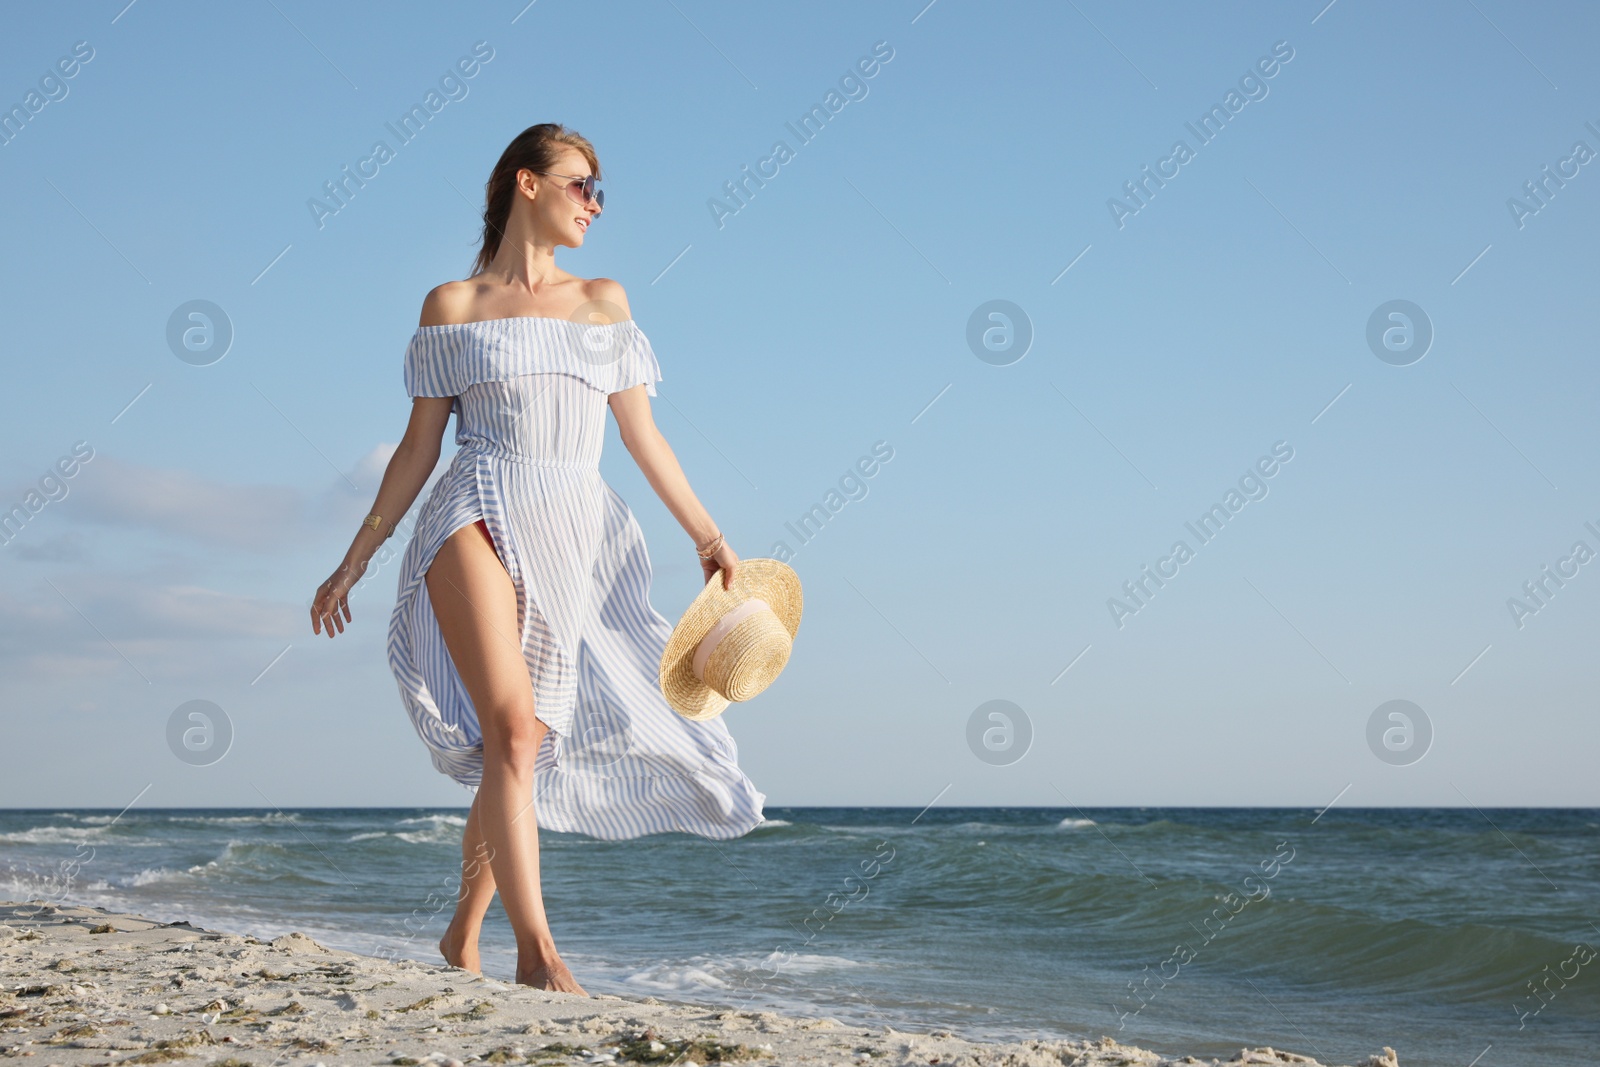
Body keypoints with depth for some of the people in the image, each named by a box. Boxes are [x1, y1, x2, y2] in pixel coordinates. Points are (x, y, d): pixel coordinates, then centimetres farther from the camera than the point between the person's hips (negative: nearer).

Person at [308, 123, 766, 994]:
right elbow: (419, 445, 11)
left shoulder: (603, 301, 17)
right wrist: (353, 562, 9)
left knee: (527, 748, 4)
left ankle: (463, 937, 22)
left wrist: (708, 537, 9)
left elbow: (643, 435, 16)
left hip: (577, 540, 4)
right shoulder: (451, 305, 9)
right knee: (511, 729, -21)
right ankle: (537, 949, -23)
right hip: (481, 520, -4)